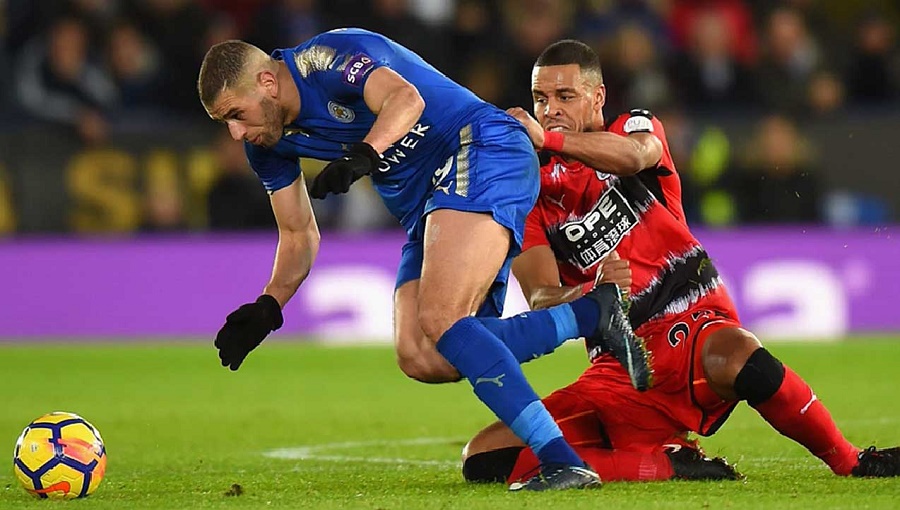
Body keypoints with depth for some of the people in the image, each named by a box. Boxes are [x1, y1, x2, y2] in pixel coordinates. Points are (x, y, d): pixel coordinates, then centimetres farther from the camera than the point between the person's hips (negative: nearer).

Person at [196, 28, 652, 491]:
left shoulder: (329, 57, -14)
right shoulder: (269, 144, 12)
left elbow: (405, 97, -33)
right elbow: (299, 235, 22)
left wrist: (364, 153, -51)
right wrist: (267, 307, 7)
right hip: (427, 207, 10)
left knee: (440, 320, -26)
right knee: (422, 359, -9)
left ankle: (562, 462, -31)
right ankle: (591, 313, -4)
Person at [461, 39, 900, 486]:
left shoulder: (635, 128, 8)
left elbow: (634, 155, -20)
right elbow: (542, 299, -4)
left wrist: (546, 138, -34)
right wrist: (595, 291, -27)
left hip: (691, 328, -3)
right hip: (617, 363, 4)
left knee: (737, 356, -43)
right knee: (484, 458, -18)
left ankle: (849, 461, -22)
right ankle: (667, 463, -18)